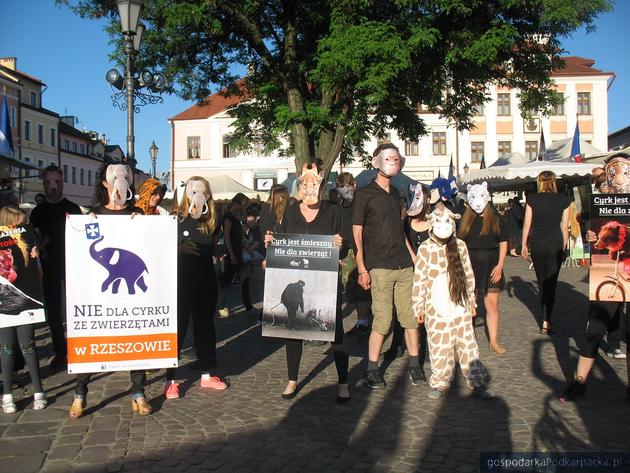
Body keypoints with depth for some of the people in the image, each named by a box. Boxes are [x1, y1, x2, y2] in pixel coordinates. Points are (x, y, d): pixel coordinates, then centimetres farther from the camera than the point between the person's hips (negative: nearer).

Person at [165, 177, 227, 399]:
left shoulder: (211, 220, 6)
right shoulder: (175, 218, -2)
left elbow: (212, 247, -3)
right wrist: (179, 248, -19)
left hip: (205, 280, 4)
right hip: (180, 280, -3)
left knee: (205, 325, 12)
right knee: (177, 327, 1)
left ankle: (206, 375, 25)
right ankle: (171, 379, 11)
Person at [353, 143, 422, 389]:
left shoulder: (395, 193, 17)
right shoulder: (365, 194, -2)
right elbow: (357, 233, -5)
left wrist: (413, 256, 16)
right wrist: (361, 269, -11)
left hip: (404, 265, 6)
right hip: (379, 266, -6)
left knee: (411, 316, 6)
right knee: (382, 321, -5)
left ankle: (414, 365, 18)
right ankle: (372, 369, 10)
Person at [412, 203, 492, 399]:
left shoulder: (460, 246, 3)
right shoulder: (425, 248, -6)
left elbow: (469, 275, 12)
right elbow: (419, 280, -4)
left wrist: (471, 300, 15)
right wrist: (419, 307, -3)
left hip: (460, 307, 2)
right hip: (436, 309, -2)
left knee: (468, 345, 7)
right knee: (439, 348, 5)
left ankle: (478, 382, 19)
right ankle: (440, 383, 21)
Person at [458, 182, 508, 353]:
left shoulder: (495, 218, 1)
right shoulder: (466, 220, 3)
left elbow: (503, 243, 2)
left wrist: (500, 265, -7)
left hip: (491, 266, 0)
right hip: (470, 265, 0)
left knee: (492, 304, 2)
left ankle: (494, 341, 13)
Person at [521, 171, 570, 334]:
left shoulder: (532, 199, -2)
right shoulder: (563, 199, -1)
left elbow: (527, 223, 0)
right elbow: (565, 226, 1)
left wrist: (524, 244, 8)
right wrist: (564, 245, 11)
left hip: (536, 243, 1)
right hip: (555, 243, -1)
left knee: (541, 280, 14)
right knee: (551, 282, 2)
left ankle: (546, 318, 22)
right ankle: (546, 322, -4)